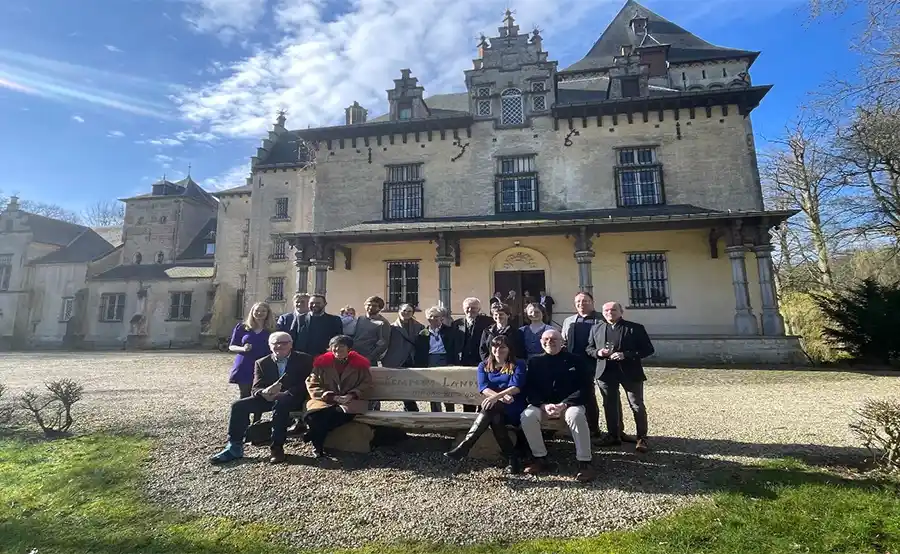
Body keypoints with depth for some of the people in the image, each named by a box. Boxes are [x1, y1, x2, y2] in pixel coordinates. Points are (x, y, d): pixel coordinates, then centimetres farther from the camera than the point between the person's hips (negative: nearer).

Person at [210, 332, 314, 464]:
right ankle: (234, 447, -4)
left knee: (280, 402, -37)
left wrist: (283, 394, -27)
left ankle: (277, 448, -26)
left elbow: (305, 385, -12)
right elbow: (256, 388, -3)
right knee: (239, 405, -15)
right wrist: (264, 392, -29)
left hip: (294, 398, -5)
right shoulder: (262, 363, 6)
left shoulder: (305, 360, -5)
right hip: (268, 397, 5)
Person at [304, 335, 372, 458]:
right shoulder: (321, 362, 6)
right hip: (325, 400, 1)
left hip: (351, 401, 0)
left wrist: (351, 395, -12)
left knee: (344, 412, -35)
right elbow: (313, 385, 1)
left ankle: (315, 435, -18)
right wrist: (333, 397, -11)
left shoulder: (360, 363, 6)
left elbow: (366, 384, 6)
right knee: (313, 415, -33)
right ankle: (317, 445, -14)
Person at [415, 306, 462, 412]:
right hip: (429, 365, 3)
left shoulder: (450, 331, 3)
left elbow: (456, 349, 0)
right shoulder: (422, 334, 9)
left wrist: (453, 364, -10)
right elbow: (419, 354, 7)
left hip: (446, 363, -2)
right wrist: (421, 367, -1)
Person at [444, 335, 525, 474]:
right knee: (495, 419, -36)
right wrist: (501, 396, -24)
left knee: (490, 407, -36)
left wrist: (496, 397, -29)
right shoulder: (484, 366, 13)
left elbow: (516, 386, -13)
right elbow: (483, 388, -4)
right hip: (494, 410, 3)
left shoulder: (518, 365, 4)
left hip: (513, 408, -3)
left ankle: (464, 447, -38)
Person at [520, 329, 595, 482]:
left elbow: (585, 389, -7)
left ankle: (584, 462, -20)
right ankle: (540, 458, -8)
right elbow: (529, 390, -1)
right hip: (542, 404, 2)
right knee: (527, 416, -27)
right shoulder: (535, 362, 4)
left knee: (577, 416, -35)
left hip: (569, 403, -2)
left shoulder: (573, 360, -1)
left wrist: (564, 404, -20)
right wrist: (544, 405, -19)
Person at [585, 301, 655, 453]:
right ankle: (613, 435, 24)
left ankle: (642, 438, 17)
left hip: (630, 372, -3)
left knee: (637, 406, 5)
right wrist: (597, 352, -10)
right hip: (606, 373, 3)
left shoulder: (635, 328, -3)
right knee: (610, 405, 11)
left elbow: (648, 349, -7)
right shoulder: (596, 329, 9)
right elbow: (589, 348, 13)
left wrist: (626, 355, -19)